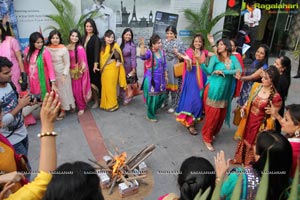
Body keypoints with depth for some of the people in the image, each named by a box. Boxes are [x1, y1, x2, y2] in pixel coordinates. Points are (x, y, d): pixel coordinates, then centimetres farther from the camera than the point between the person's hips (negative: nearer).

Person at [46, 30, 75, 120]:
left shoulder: (63, 49, -14)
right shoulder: (47, 48, -4)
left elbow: (67, 64, -10)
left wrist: (64, 75, -15)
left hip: (62, 74, -4)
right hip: (51, 75, 4)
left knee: (62, 92, 8)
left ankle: (63, 111, 18)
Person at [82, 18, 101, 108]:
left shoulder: (96, 39, -9)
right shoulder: (84, 37, 10)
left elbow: (96, 52, -16)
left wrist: (95, 64, -26)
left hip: (92, 64, -6)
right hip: (85, 63, 6)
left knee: (93, 82, -3)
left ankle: (96, 101, 12)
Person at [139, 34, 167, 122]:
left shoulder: (162, 51, 2)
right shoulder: (149, 52, -17)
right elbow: (143, 57, -41)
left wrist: (166, 76, 14)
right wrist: (142, 46, -55)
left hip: (160, 79, 7)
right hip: (151, 79, -6)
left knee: (161, 96, 17)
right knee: (153, 98, 3)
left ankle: (153, 109, 45)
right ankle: (150, 116, 24)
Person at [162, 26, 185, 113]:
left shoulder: (180, 43, -3)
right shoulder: (164, 42, 6)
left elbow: (182, 57, -2)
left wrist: (177, 53, -19)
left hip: (174, 68, -3)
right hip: (164, 67, 3)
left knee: (174, 86, 3)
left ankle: (173, 105, 16)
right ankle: (164, 101, 32)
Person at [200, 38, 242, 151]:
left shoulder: (233, 58, 6)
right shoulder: (215, 58, -1)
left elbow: (239, 70, -10)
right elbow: (209, 71, -15)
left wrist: (223, 72, -17)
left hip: (225, 92, 4)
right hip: (213, 90, -4)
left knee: (221, 115, 12)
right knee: (212, 115, -2)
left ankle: (213, 133, 33)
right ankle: (207, 138, 11)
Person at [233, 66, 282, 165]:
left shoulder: (276, 97, -23)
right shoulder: (256, 86, -8)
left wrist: (266, 131, -15)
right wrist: (243, 108, -7)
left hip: (260, 125, -5)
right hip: (248, 121, 5)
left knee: (254, 145, 17)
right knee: (244, 140, 25)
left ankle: (249, 166, 44)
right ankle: (239, 160, 52)